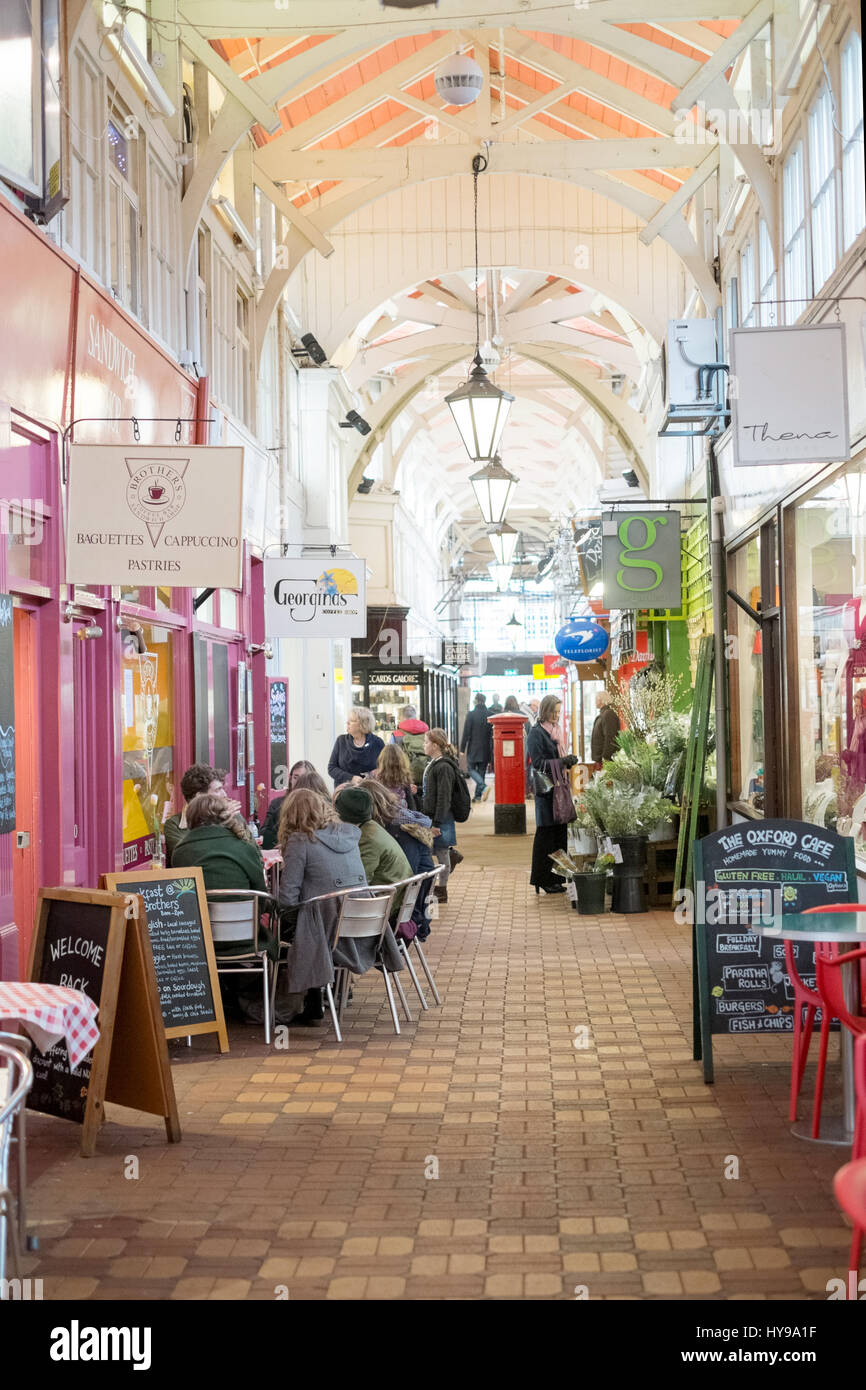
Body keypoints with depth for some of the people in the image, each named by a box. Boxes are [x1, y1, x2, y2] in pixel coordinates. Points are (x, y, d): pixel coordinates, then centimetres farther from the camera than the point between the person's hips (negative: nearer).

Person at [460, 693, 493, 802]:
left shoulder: (471, 714, -11)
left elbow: (466, 732, -9)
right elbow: (493, 733, 2)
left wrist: (462, 748, -2)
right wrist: (492, 749, 10)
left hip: (473, 748, -4)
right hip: (485, 748, 4)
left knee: (471, 769, 7)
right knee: (482, 771, 12)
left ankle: (484, 787, -17)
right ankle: (478, 795, 13)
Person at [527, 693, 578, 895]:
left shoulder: (554, 730, 15)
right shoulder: (536, 732, -9)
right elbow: (538, 762, -14)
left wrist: (568, 760, 4)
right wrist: (563, 761, -20)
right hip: (545, 789, -8)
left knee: (560, 831, 8)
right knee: (546, 833, -5)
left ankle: (556, 876, 14)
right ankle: (543, 879, 1)